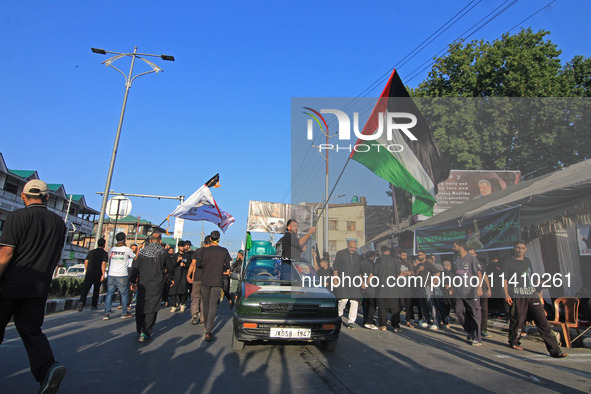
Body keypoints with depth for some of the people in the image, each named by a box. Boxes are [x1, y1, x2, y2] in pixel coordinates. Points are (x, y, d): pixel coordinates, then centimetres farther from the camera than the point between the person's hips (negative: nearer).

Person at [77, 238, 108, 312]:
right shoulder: (105, 253, -2)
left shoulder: (91, 252, 11)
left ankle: (81, 301, -27)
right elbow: (103, 264, -13)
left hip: (89, 273, 2)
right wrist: (103, 274, -12)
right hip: (98, 274, -2)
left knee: (85, 289, -4)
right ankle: (93, 305, 18)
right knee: (96, 290, 12)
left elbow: (86, 262, 11)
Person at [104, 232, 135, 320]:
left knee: (109, 293, 9)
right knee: (124, 294, 7)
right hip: (122, 275, -4)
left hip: (111, 274, 4)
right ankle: (124, 313, 12)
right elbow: (134, 257, 8)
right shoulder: (127, 249, -6)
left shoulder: (112, 249, 4)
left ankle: (106, 313, 6)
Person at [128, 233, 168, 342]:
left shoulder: (142, 252, 3)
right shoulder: (163, 253, -4)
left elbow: (135, 267, 5)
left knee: (140, 306, 16)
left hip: (142, 284, 3)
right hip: (156, 285, -3)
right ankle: (145, 333, -5)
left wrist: (133, 281, 13)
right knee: (151, 308, -1)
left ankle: (140, 330, 26)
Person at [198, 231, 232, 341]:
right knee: (213, 306, 0)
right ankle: (208, 331, -8)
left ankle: (207, 328, 28)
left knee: (206, 305, 14)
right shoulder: (224, 251, -3)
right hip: (217, 282, -1)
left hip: (205, 281, 1)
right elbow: (227, 267, 2)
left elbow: (198, 264, 1)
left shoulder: (204, 250, -4)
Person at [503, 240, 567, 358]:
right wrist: (506, 294, -9)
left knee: (543, 321, -2)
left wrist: (540, 296, 18)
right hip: (517, 296, -4)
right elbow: (504, 278, -1)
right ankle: (513, 342, 22)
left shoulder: (528, 261, 17)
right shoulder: (508, 260, 3)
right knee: (517, 321, 1)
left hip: (532, 295, 4)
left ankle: (554, 350, 1)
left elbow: (533, 279, 22)